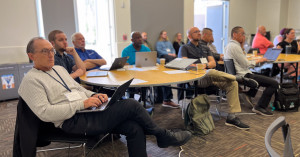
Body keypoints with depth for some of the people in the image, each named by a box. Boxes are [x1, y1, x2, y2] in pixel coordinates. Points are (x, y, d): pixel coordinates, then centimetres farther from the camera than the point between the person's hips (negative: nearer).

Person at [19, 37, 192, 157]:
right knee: (131, 105, -19)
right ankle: (164, 136, 4)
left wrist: (94, 96, 1)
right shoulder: (31, 80, -4)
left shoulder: (59, 69, 19)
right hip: (73, 122, -8)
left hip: (85, 111, 8)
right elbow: (45, 113, -15)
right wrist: (82, 104, -19)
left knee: (135, 128, -13)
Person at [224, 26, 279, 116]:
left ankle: (249, 94, 29)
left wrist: (242, 45, 12)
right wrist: (259, 61, 1)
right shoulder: (234, 46, -17)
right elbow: (246, 64, -16)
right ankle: (260, 107, -6)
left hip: (237, 74, 11)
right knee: (274, 83, -12)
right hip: (243, 76, -11)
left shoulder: (229, 45, 14)